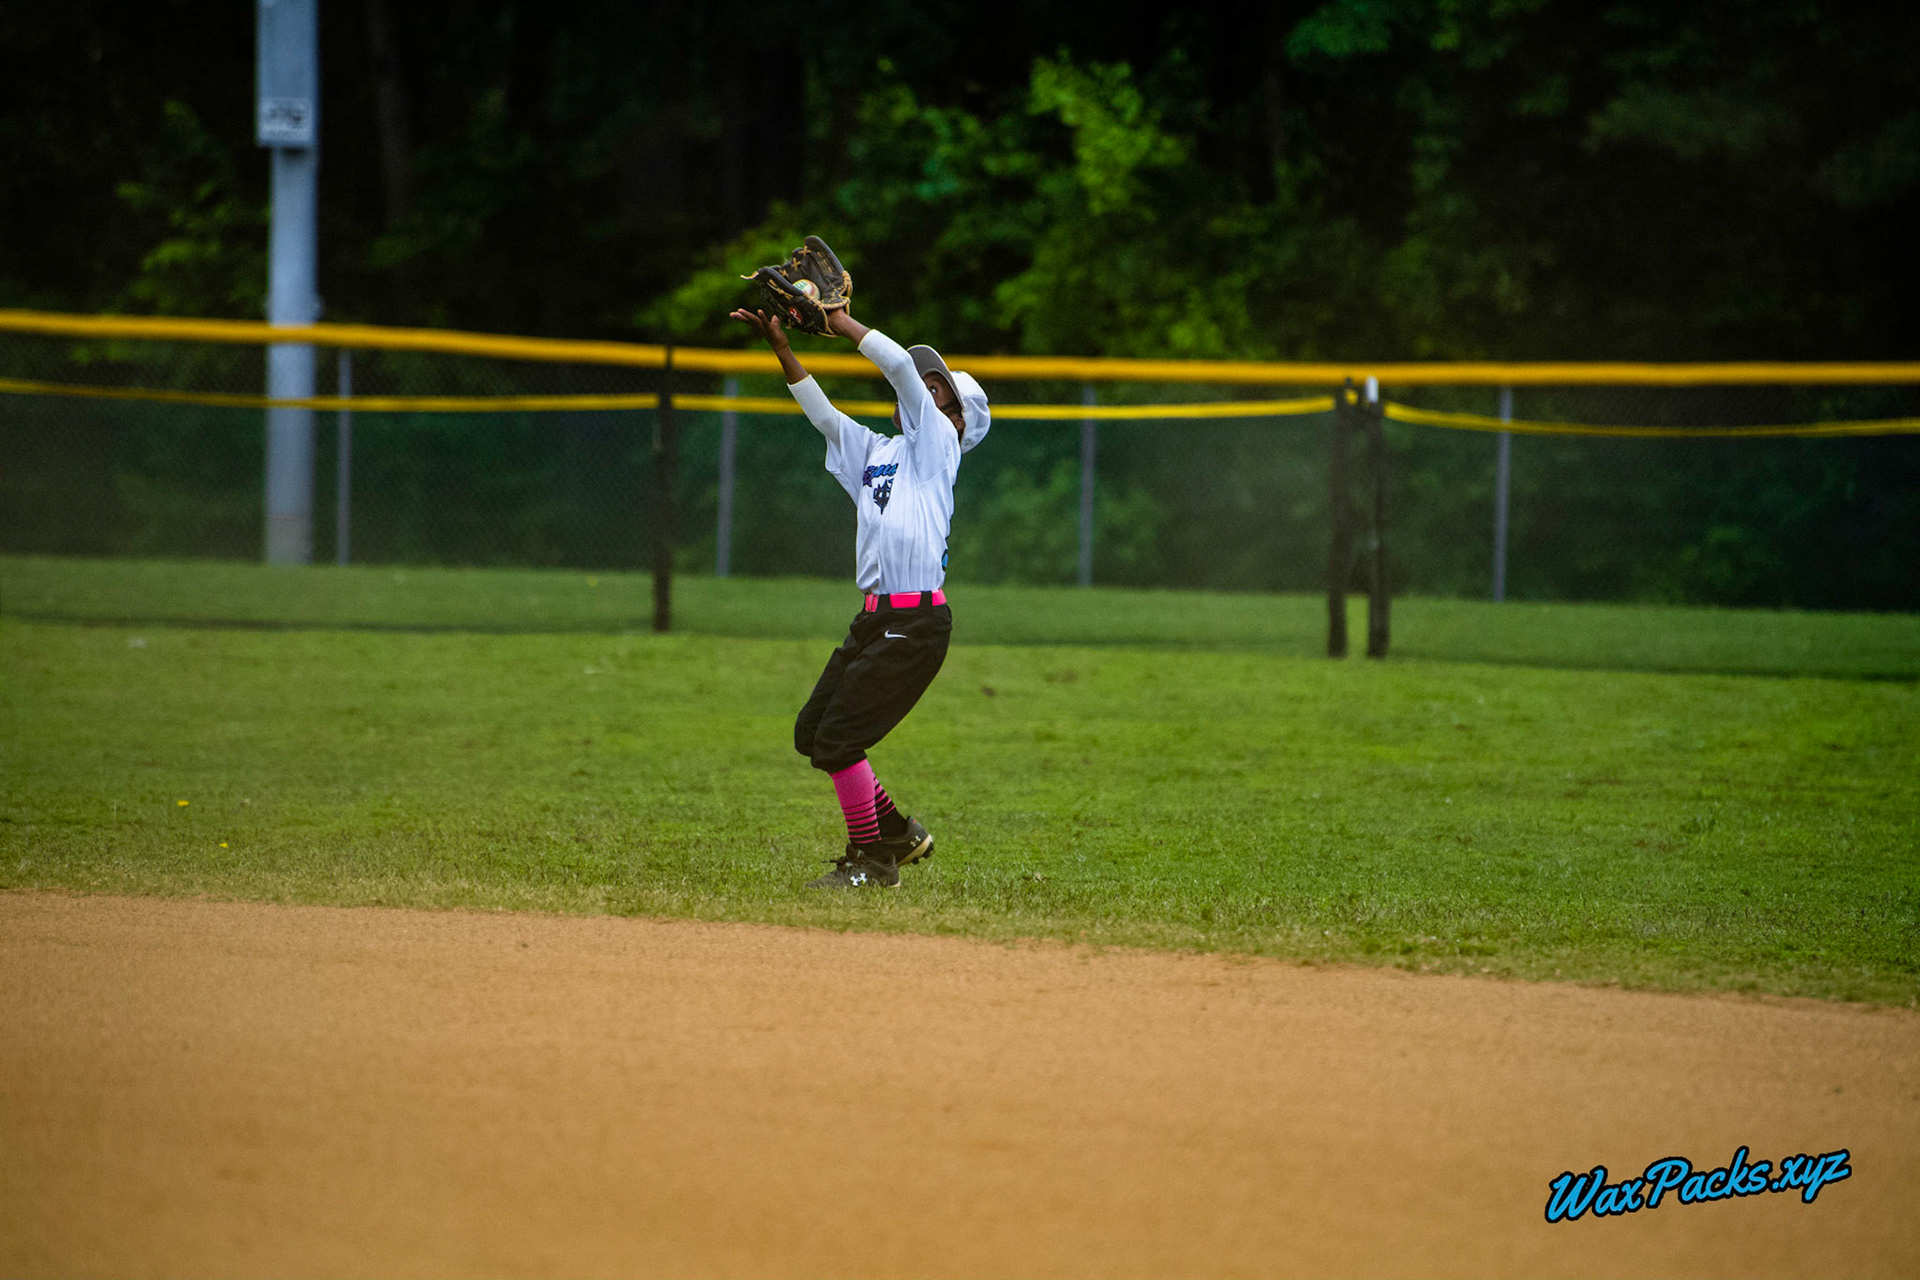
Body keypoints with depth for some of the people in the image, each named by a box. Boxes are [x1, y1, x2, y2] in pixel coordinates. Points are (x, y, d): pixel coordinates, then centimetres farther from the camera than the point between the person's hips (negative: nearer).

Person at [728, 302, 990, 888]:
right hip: (874, 619, 8)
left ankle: (872, 860, 3)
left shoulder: (937, 443, 1)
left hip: (917, 620, -8)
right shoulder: (875, 450, 20)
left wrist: (842, 323, -1)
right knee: (812, 733, 11)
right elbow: (821, 410, 17)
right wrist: (781, 345, 8)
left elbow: (901, 364, -8)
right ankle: (899, 832, 24)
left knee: (838, 739, -10)